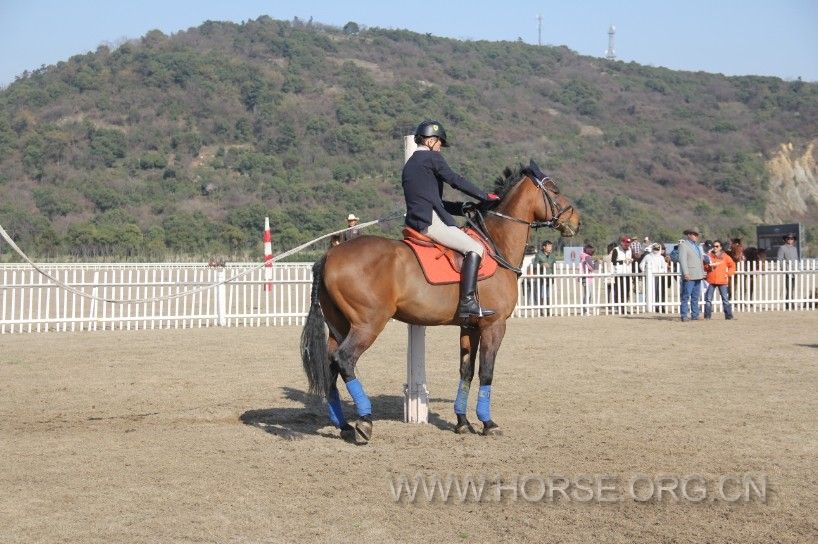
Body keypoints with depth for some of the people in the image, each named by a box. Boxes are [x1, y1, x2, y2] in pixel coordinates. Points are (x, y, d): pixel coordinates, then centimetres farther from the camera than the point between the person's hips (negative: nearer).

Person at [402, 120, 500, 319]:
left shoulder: (408, 166, 25)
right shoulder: (431, 157, -2)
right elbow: (456, 180, -8)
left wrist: (464, 208, 19)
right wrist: (485, 196, 1)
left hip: (415, 223, 10)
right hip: (431, 222, -10)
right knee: (475, 248, -15)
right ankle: (467, 302, -25)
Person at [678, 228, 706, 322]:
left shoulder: (697, 246, 21)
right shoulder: (683, 245, -5)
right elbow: (682, 260, -15)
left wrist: (702, 272, 18)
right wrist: (685, 273, -23)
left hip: (698, 276, 8)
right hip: (689, 276, -8)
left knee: (695, 297, 11)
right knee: (685, 296, -7)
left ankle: (694, 315, 15)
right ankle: (684, 316, -6)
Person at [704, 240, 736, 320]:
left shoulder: (725, 256, 6)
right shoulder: (709, 255, 5)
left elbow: (732, 265, 14)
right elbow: (704, 266, 1)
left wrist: (729, 274, 2)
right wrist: (709, 266, -18)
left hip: (722, 281, 0)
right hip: (711, 280, 0)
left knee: (725, 299, 0)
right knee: (708, 299, 0)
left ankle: (729, 315, 4)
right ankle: (707, 315, 5)